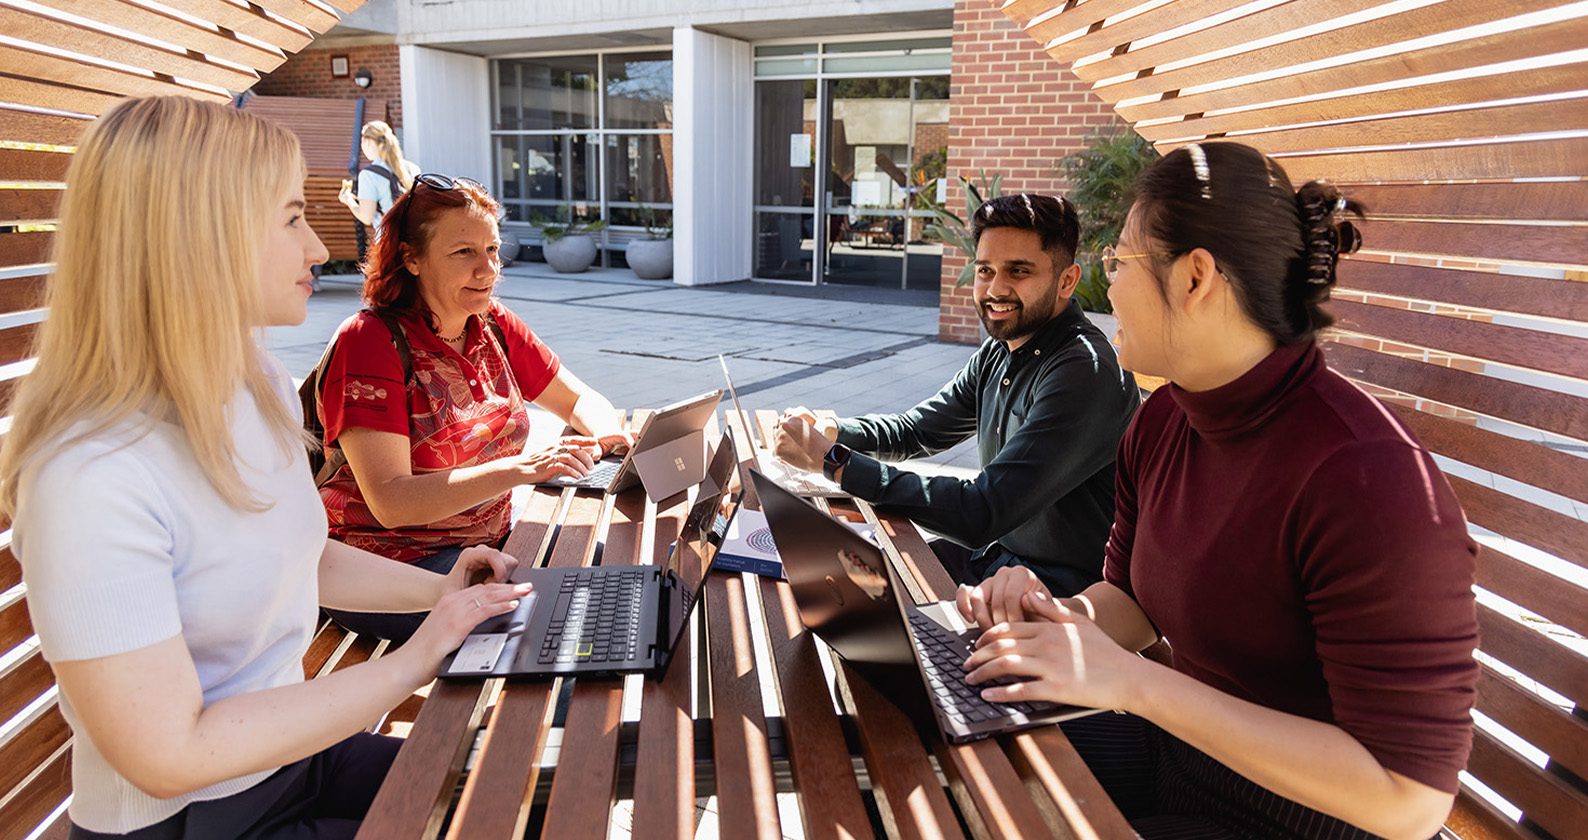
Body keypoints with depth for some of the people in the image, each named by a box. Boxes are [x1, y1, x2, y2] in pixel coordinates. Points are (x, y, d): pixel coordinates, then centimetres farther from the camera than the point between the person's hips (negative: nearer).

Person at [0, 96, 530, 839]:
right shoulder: (93, 479, -29)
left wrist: (435, 591, -1)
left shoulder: (262, 387, -2)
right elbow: (169, 753, -26)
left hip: (288, 748, 7)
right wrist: (410, 664, -22)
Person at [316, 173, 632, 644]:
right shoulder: (370, 341, -15)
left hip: (491, 541, 7)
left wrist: (608, 435, -10)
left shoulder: (494, 328, 5)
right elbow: (390, 502, -23)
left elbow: (580, 400, 15)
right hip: (393, 565, -7)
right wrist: (521, 468, -33)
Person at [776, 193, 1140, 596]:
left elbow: (979, 515, -31)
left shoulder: (1084, 373, -26)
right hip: (996, 552, 8)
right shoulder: (999, 352, 4)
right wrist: (827, 430, -7)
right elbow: (914, 430, 14)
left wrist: (831, 458, -29)